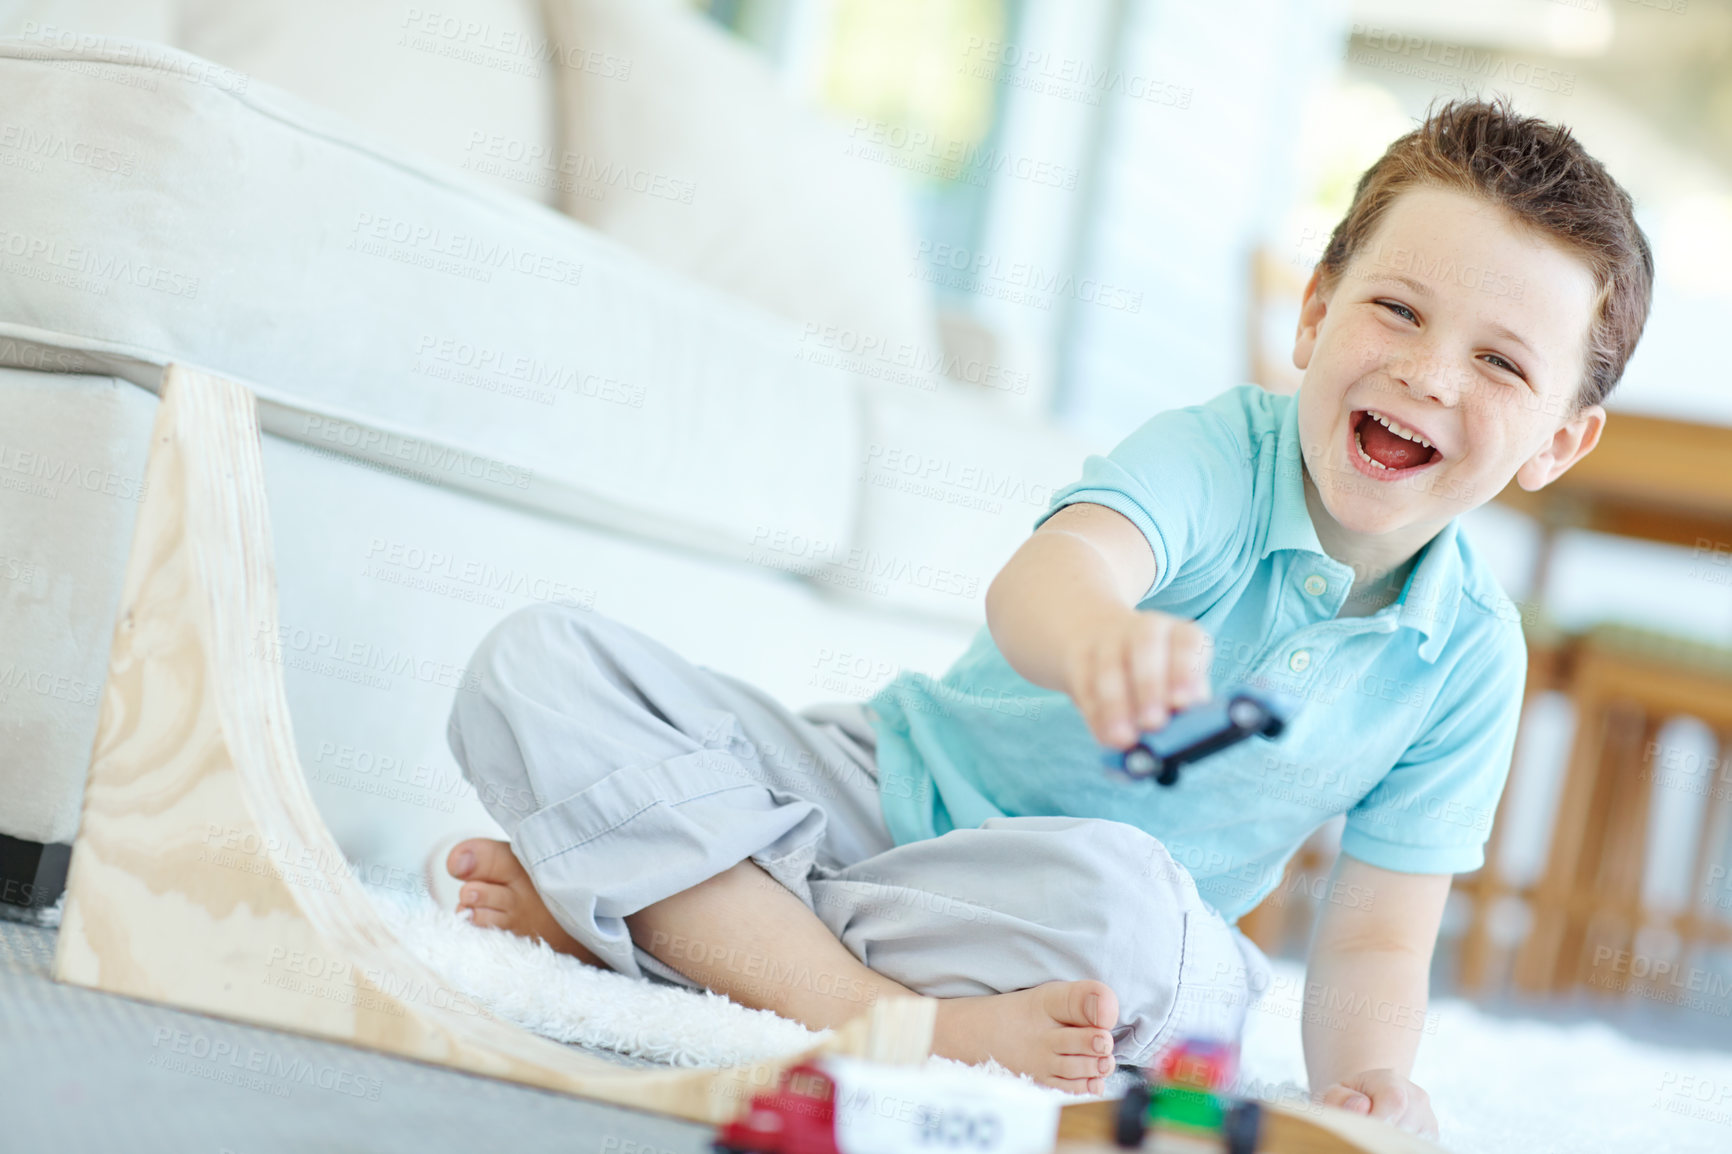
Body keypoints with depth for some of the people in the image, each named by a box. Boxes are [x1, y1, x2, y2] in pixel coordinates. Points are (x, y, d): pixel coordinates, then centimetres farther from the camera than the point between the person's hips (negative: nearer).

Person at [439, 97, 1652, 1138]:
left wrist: (1367, 1080, -24)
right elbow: (1041, 575, -38)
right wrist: (1096, 632, -64)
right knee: (538, 660, -20)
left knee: (1122, 901, -39)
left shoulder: (1471, 657, -4)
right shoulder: (1217, 454, -15)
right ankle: (875, 1011, -32)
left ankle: (652, 903, -25)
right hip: (893, 783, 0)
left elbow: (1374, 941, 0)